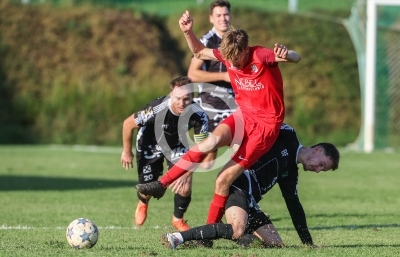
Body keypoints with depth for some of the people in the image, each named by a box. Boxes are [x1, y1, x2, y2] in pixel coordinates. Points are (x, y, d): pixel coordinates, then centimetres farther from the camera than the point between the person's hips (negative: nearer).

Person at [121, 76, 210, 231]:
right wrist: (127, 152, -7)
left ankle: (178, 219, 20)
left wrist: (186, 172, -38)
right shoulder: (156, 109, -38)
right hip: (151, 145, -1)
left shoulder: (198, 116, -33)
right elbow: (128, 124, -20)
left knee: (185, 188, -14)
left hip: (177, 146, 1)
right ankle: (142, 204, 45)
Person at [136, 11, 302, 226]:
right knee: (212, 141, -28)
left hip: (266, 125, -5)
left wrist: (286, 55, -55)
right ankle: (161, 184, -23)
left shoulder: (261, 56, -20)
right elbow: (199, 52, 16)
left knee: (223, 180, -11)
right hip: (243, 115, 5)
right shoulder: (228, 55, -2)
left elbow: (296, 58, -32)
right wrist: (187, 31, -2)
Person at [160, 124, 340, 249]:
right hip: (237, 185, -9)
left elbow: (294, 207, 28)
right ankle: (178, 238, -30)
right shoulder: (286, 135, 4)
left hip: (250, 202, 9)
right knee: (238, 230, -34)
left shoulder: (290, 172, 25)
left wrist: (309, 244, 28)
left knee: (276, 244, 2)